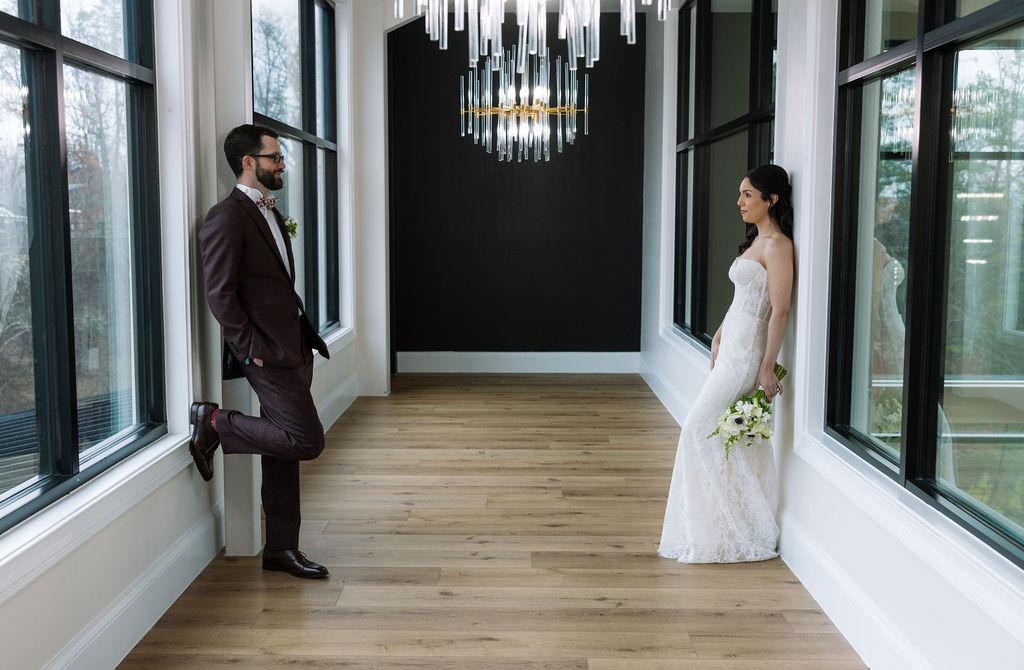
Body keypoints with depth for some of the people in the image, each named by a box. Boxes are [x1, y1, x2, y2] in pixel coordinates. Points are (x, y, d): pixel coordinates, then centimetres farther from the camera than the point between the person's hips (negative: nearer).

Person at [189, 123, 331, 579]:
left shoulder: (270, 213, 19)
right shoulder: (227, 217, -11)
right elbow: (219, 294, -16)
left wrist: (304, 339, 15)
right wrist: (251, 348, -16)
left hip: (292, 348, 9)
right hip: (268, 351, -9)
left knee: (283, 450, 11)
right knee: (306, 439, -14)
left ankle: (281, 550, 20)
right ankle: (214, 423, 2)